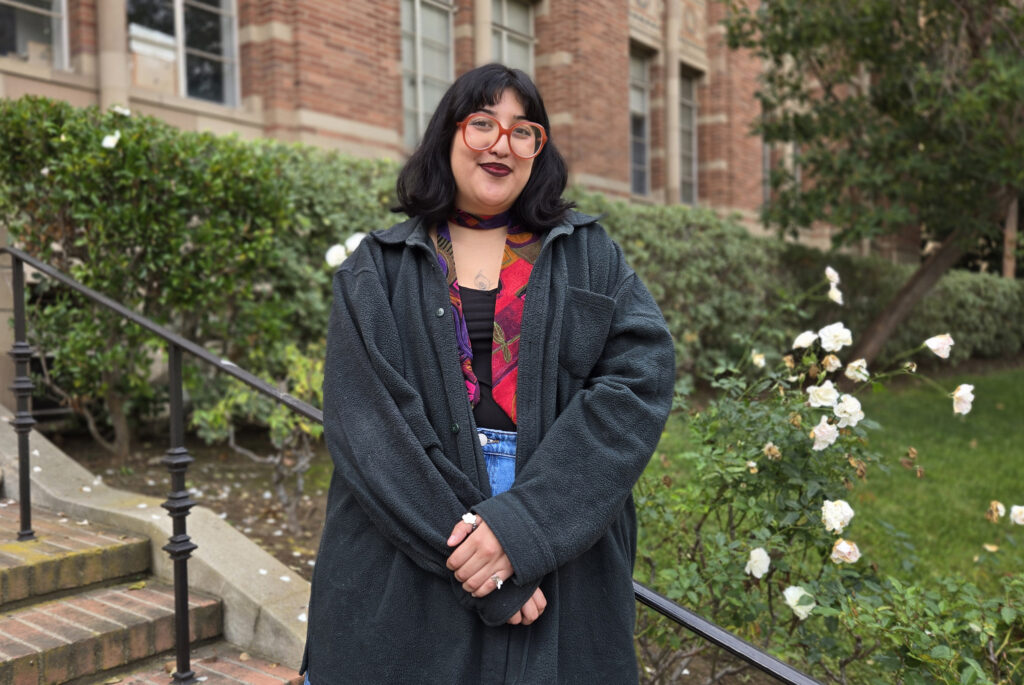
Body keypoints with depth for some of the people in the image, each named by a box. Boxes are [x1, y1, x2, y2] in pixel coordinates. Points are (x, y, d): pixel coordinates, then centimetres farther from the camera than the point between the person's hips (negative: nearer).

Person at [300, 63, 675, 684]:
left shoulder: (589, 258, 6)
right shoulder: (379, 268, 5)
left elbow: (641, 379, -8)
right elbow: (363, 417, -6)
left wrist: (521, 526, -18)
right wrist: (457, 538, -18)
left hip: (562, 573, 1)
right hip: (404, 578, 0)